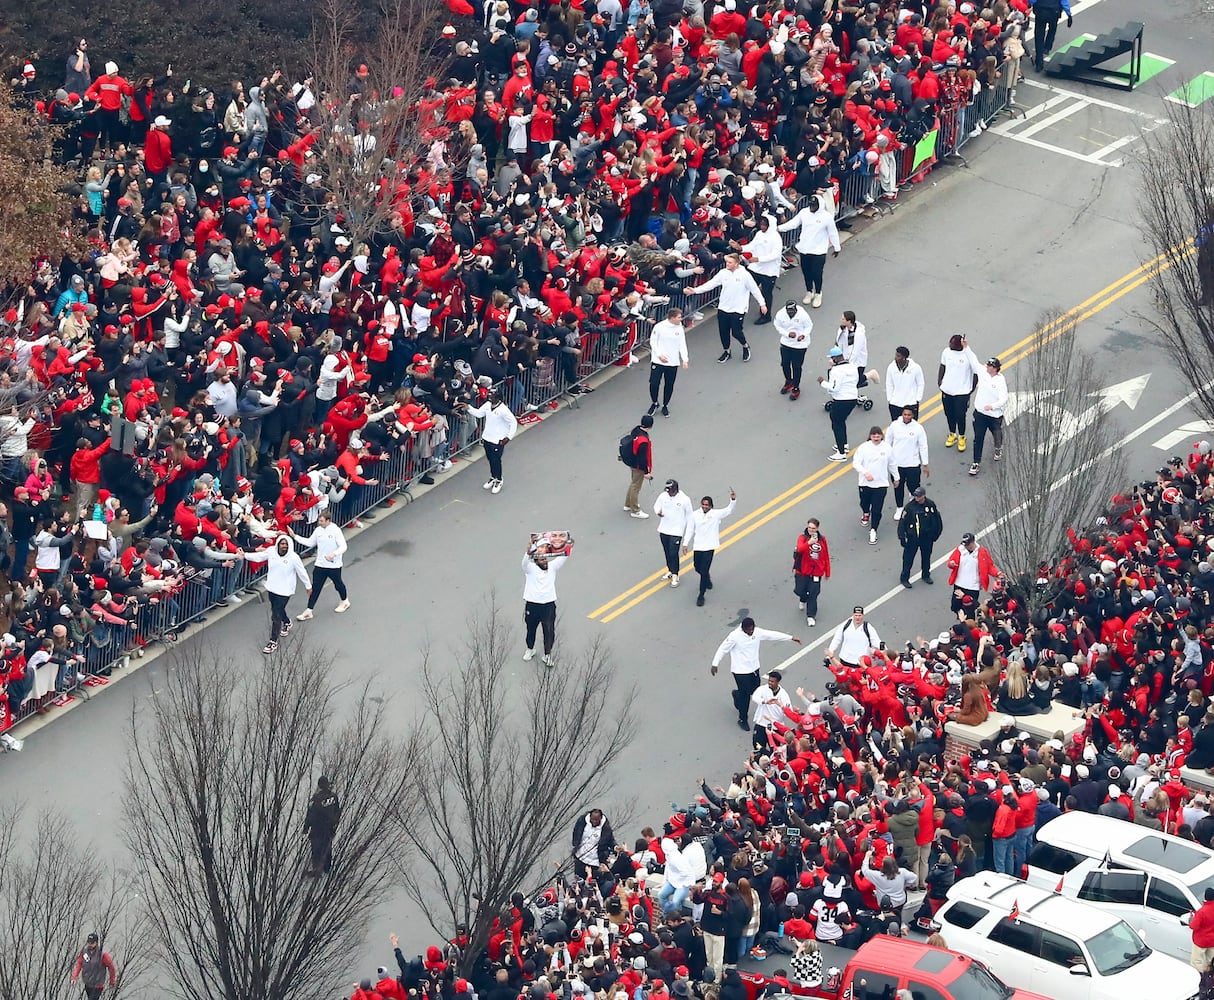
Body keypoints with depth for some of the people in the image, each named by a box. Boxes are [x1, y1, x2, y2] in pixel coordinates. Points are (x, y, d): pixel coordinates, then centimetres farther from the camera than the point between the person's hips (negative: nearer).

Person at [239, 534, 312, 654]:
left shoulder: (294, 557, -19)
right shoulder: (271, 551, -8)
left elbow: (302, 573, -8)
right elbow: (259, 557, 7)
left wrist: (308, 586, 2)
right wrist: (245, 555, 0)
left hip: (284, 591, -6)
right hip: (272, 588, 6)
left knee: (276, 616, -5)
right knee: (278, 609, 27)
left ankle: (273, 642, 5)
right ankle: (287, 623, 60)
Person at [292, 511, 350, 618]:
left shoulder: (336, 530, -17)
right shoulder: (318, 530, 0)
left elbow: (343, 547, -19)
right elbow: (310, 542, 11)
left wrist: (334, 554, -37)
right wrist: (295, 536, 5)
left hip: (334, 565, -4)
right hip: (320, 565, 4)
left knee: (338, 584, 18)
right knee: (315, 588, 2)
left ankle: (345, 601, 46)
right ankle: (308, 612, 4)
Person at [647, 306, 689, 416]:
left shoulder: (680, 328, 0)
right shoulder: (659, 327, -10)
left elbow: (682, 344, 3)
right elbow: (653, 341, -3)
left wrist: (685, 359, -8)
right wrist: (659, 355, -12)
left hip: (673, 362, 3)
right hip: (658, 361, -3)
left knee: (669, 385, 9)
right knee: (654, 383, -2)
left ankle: (665, 406, 28)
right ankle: (654, 403, 23)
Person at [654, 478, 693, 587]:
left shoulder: (684, 499, -15)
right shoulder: (663, 496, -6)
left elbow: (689, 515, -3)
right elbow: (656, 505, 10)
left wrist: (688, 530, 0)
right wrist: (658, 512, -14)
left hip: (676, 531, -5)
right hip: (663, 529, 5)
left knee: (673, 554, -6)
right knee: (667, 552, 16)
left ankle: (675, 576, 7)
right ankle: (670, 571, 35)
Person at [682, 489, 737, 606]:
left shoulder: (716, 514, -8)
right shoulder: (695, 515, -3)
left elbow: (729, 510, -15)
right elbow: (690, 530, 3)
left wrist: (733, 500, -32)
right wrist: (686, 543, 1)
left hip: (709, 547, -3)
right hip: (697, 547, 3)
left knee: (704, 571, -7)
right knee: (698, 568, 18)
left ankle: (701, 596, 3)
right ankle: (707, 579, 53)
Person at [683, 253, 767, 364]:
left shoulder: (745, 275, -13)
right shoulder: (723, 273, -3)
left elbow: (754, 289, -6)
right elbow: (710, 284, -3)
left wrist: (762, 304, -1)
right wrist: (695, 290, -12)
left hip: (738, 309, -4)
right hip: (723, 308, 4)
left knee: (736, 332, -2)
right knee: (723, 331, 11)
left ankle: (745, 346, 29)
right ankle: (726, 351, 34)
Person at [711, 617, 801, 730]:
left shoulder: (757, 632, -6)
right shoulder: (735, 636, -22)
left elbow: (772, 635, 1)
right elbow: (723, 649, -15)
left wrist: (791, 638, 3)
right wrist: (715, 664, -14)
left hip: (754, 669, 6)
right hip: (740, 671, -6)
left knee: (755, 691, 19)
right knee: (745, 695, 1)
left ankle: (737, 694, 50)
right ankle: (742, 720, 19)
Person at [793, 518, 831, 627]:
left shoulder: (822, 539, 1)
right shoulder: (802, 537, -7)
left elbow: (826, 557, 6)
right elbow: (799, 549, -28)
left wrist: (827, 572, 9)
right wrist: (809, 542, -46)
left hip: (816, 572, 1)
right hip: (802, 571, -1)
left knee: (813, 594, -1)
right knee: (799, 591, 5)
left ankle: (811, 616, 10)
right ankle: (803, 600, 42)